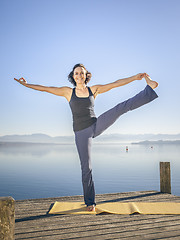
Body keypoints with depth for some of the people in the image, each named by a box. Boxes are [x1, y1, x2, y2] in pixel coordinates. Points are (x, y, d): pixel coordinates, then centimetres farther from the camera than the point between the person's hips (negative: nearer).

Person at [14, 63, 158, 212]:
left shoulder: (94, 89, 6)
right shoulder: (68, 92, 5)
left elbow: (116, 83, 5)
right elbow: (46, 89, 7)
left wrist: (136, 77, 4)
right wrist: (26, 85, 8)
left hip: (97, 125, 1)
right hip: (81, 133, -1)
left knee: (122, 107, -14)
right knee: (86, 167, 1)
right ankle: (90, 202, 15)